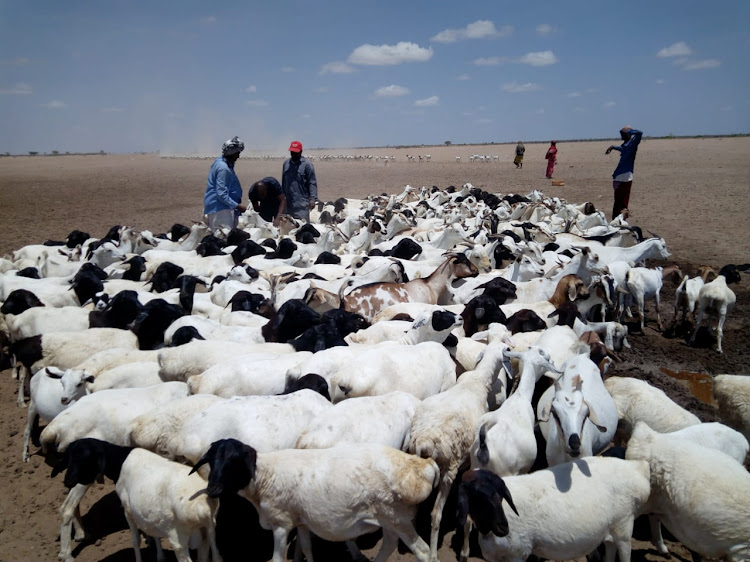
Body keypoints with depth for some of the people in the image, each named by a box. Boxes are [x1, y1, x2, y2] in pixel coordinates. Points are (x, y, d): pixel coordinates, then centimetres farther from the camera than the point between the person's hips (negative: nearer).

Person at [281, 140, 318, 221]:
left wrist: (313, 199, -16)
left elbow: (312, 183, -7)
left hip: (302, 203, -5)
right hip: (287, 202, 5)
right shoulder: (286, 163, 12)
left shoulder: (307, 164, -4)